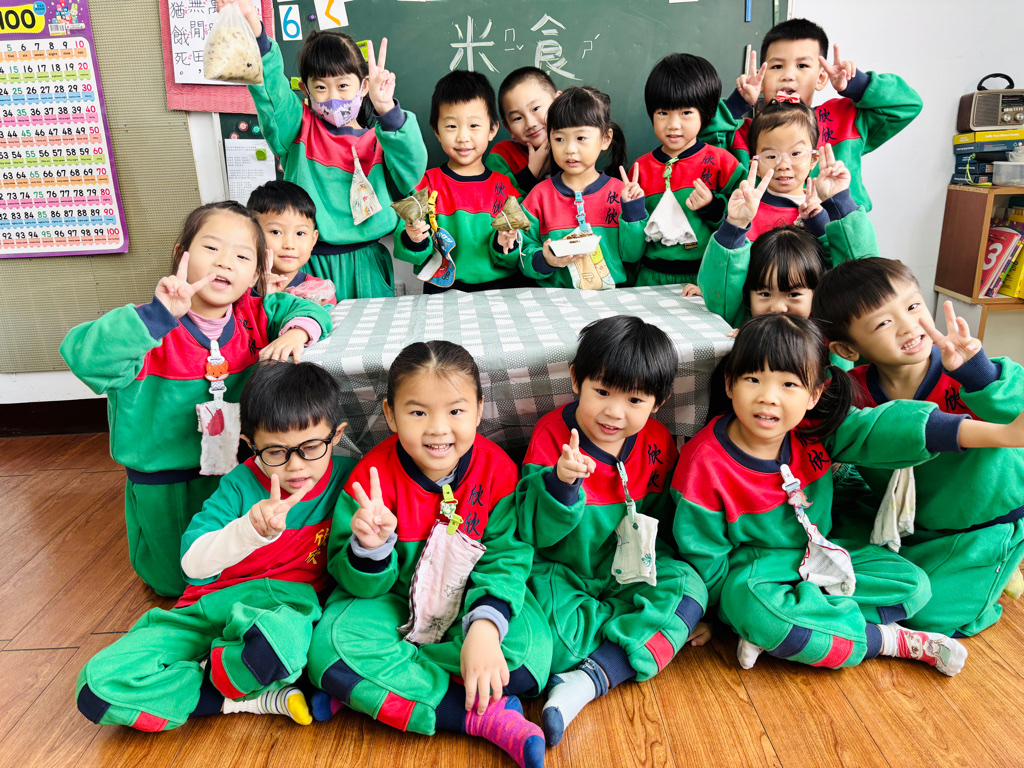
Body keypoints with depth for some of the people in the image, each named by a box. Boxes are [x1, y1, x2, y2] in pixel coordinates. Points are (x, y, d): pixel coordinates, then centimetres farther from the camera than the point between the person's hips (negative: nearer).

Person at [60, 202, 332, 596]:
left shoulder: (255, 317, -9)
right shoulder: (155, 329, -22)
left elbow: (305, 308, 3)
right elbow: (82, 355, -36)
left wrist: (297, 331, -20)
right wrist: (157, 314, -45)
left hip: (235, 471, 3)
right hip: (165, 486, -3)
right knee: (176, 581, 19)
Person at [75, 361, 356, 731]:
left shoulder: (347, 477, -7)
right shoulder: (241, 483, -6)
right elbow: (193, 563, -15)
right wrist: (251, 529, -33)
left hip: (286, 605, -2)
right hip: (209, 610, 3)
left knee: (280, 643, -42)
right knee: (97, 686, -16)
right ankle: (256, 698, -12)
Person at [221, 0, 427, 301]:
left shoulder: (379, 139, 6)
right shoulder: (299, 128, 6)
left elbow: (410, 174, -13)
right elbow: (270, 87, -11)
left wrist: (387, 110, -24)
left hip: (366, 265, 1)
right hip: (311, 265, -1)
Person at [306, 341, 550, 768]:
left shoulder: (497, 469, -15)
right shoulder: (374, 476, -18)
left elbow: (506, 557, -16)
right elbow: (361, 585, -12)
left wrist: (484, 627, -34)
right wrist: (370, 548, -37)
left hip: (471, 603, 1)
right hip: (393, 603, 0)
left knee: (531, 644, -26)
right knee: (332, 644, -27)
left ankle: (366, 691, -16)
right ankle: (486, 716, -25)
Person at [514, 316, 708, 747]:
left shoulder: (657, 444, -4)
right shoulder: (552, 435, -15)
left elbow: (662, 522, 9)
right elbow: (533, 531, -18)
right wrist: (560, 482, -38)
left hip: (626, 572, 4)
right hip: (560, 573, -3)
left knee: (686, 585, -21)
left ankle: (589, 679, -26)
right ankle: (657, 630, -9)